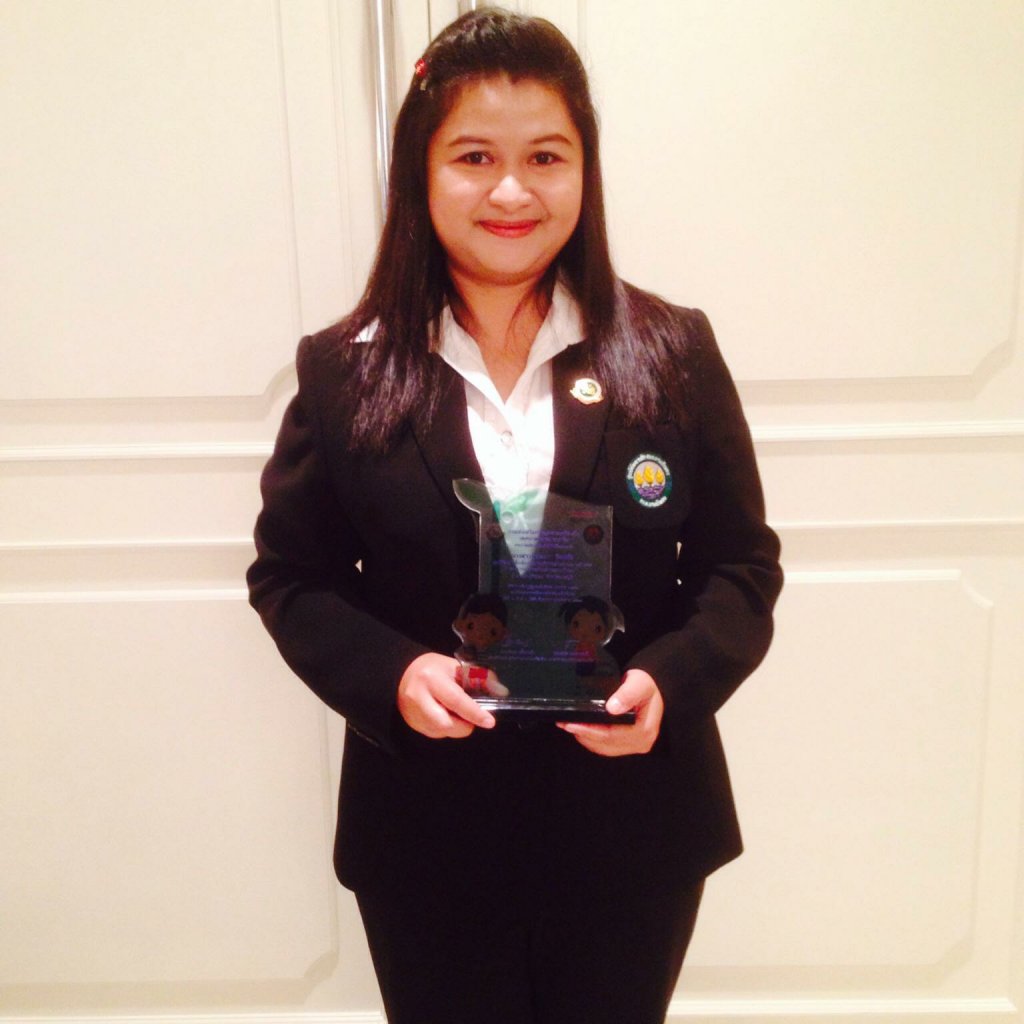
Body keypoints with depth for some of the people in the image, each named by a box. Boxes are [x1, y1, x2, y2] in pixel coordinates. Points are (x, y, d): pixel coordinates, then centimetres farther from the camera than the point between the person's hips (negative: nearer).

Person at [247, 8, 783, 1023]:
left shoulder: (674, 353, -6)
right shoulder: (342, 373, -6)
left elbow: (741, 566, -2)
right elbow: (290, 575, 0)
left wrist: (670, 679, -20)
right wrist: (389, 674, -17)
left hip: (632, 822, 1)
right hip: (428, 833, 0)